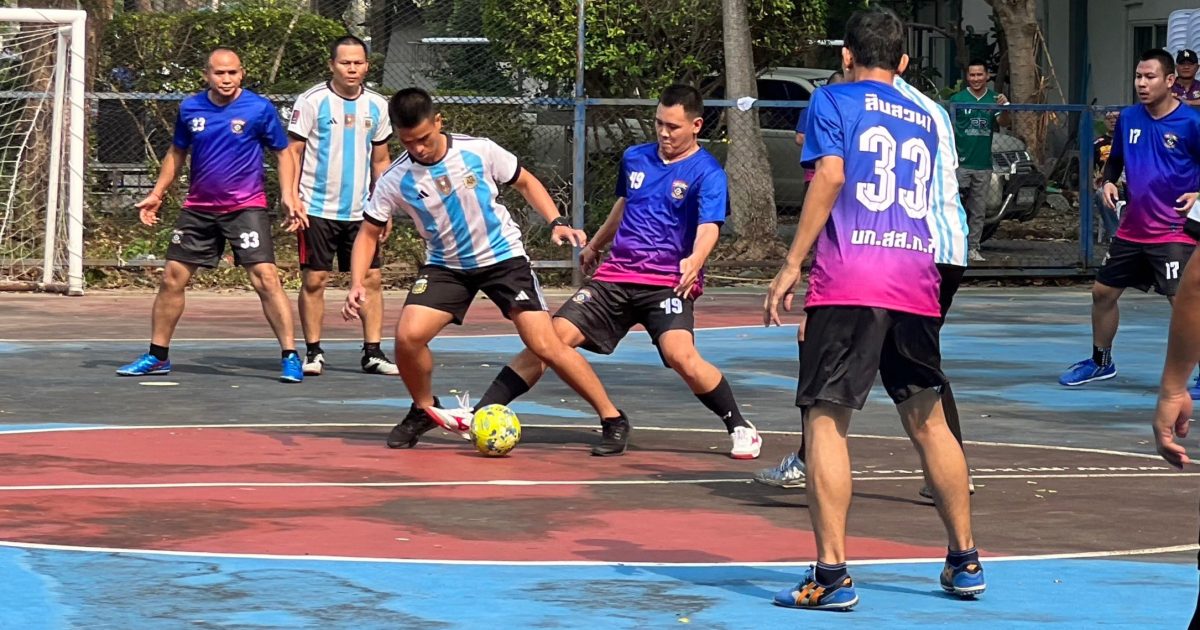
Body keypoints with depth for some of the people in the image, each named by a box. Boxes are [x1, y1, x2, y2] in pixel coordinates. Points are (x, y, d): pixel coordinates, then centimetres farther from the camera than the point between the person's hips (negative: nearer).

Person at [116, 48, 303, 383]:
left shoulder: (259, 109, -8)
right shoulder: (189, 109, 2)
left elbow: (283, 152, 1)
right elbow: (176, 153, 16)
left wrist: (287, 194, -12)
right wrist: (157, 194, 11)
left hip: (246, 207, -4)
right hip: (198, 208, 4)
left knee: (266, 278, -16)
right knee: (172, 278, 5)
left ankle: (290, 357, -10)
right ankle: (157, 357, 19)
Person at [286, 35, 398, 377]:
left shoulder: (377, 105, 8)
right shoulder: (312, 101, -6)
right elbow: (293, 152, -4)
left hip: (360, 212, 4)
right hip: (317, 209, -4)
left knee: (372, 279, 0)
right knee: (314, 281, -2)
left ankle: (373, 352, 5)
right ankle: (313, 352, 7)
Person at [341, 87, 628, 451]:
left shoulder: (480, 152, -16)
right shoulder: (394, 182, -14)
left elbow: (525, 183, 2)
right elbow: (369, 233, -2)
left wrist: (557, 222, -11)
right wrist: (357, 284, -17)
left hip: (503, 257, -2)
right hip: (446, 266, 2)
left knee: (546, 346, -13)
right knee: (408, 335, -20)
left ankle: (612, 417, 0)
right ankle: (424, 411, 9)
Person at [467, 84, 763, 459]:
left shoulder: (707, 173, -5)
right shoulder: (634, 158, 12)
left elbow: (709, 227, -20)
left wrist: (695, 260, -40)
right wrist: (595, 246, 42)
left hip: (668, 283, -5)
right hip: (616, 276, 5)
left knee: (681, 357, -28)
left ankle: (740, 428, -9)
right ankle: (480, 413, -5)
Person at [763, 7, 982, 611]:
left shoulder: (834, 101, 4)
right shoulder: (924, 119, 20)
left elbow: (830, 178, -9)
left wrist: (791, 265, -9)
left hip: (848, 279, -5)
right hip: (916, 277, 5)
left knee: (826, 419, -3)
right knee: (927, 419, 15)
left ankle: (831, 575, -10)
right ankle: (965, 561, 20)